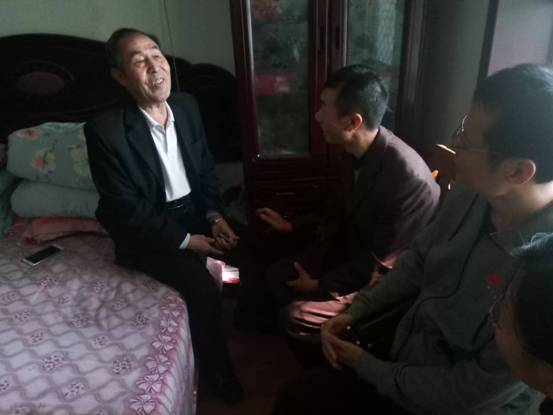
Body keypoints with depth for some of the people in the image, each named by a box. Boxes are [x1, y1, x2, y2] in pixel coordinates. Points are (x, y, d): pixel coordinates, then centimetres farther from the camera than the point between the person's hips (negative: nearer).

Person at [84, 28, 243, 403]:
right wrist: (186, 240, -18)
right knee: (205, 289, -22)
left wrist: (215, 216, -8)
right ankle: (220, 372, 7)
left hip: (196, 214, 6)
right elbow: (126, 210, -19)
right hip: (148, 233, -5)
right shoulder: (105, 130, -21)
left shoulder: (187, 106, -3)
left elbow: (206, 170, 6)